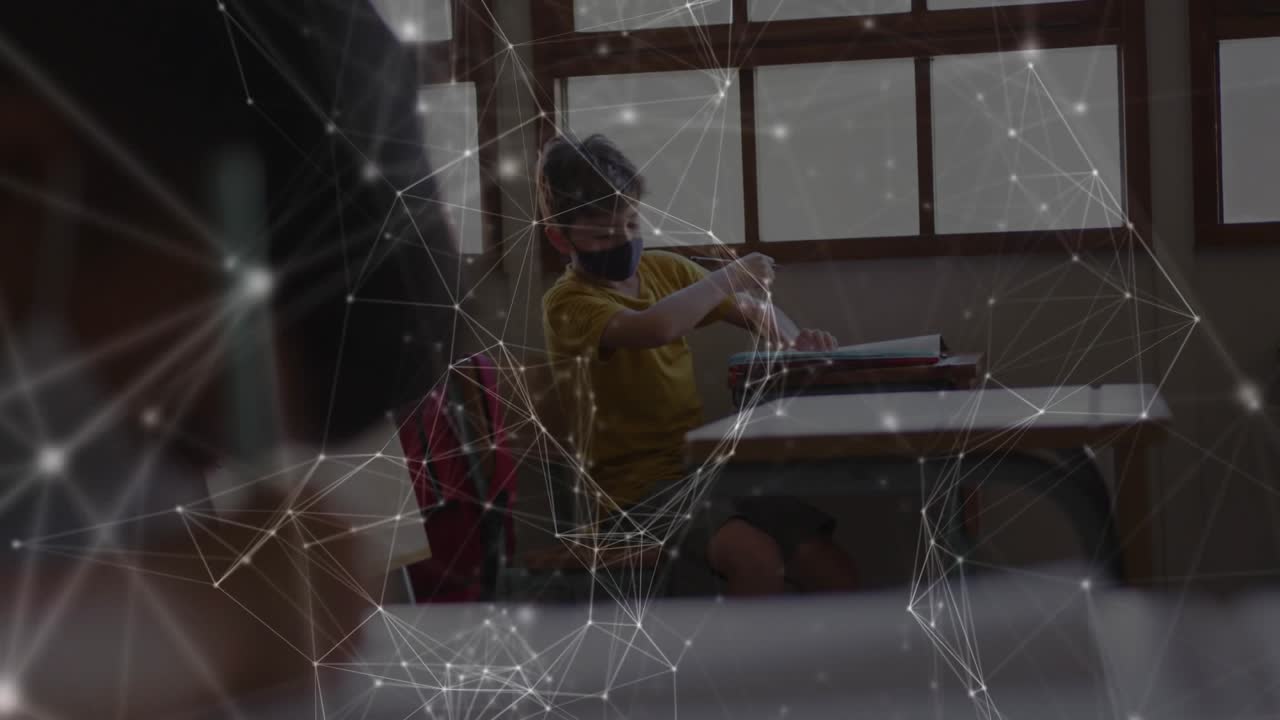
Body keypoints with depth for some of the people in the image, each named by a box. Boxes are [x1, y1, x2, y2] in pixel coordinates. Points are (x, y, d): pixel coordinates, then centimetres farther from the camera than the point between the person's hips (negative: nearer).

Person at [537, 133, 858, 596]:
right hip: (638, 487, -7)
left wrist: (793, 339, -1)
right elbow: (656, 328, -31)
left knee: (835, 575, -8)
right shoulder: (568, 302, -11)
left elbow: (753, 311, 22)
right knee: (756, 557, -31)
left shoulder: (666, 270, 10)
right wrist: (728, 277, -17)